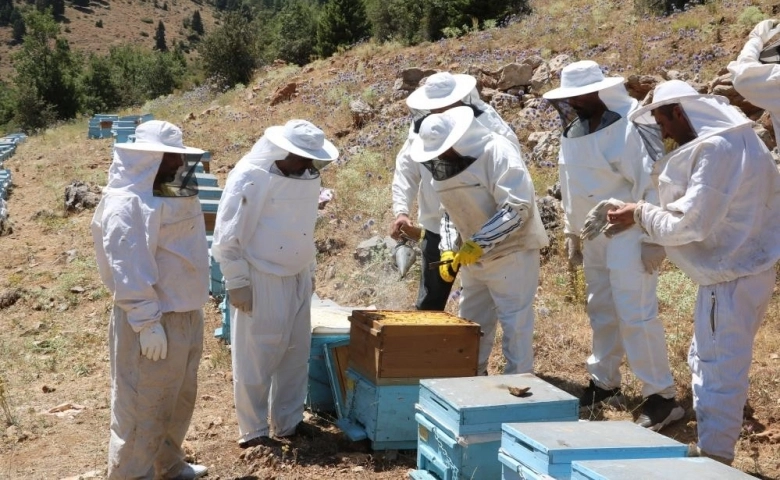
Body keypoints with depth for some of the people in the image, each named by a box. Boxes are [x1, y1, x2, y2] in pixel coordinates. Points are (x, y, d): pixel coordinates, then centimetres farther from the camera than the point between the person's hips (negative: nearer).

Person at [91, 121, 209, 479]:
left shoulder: (169, 193, 9)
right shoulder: (127, 204, -20)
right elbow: (128, 271, -23)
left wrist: (194, 304, 18)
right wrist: (147, 323, -23)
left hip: (185, 314, 10)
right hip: (152, 320, -10)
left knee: (179, 399, 21)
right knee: (144, 406, 3)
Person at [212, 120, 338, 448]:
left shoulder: (307, 177, 4)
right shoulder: (250, 178, -17)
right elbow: (227, 237, -15)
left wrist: (310, 270, 19)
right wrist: (237, 282, -15)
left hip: (297, 279, 7)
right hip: (260, 280, -7)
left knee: (296, 353, 12)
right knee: (257, 357, 0)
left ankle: (289, 421, 25)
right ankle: (253, 430, 11)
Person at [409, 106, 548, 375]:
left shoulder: (497, 153, -20)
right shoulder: (445, 165, 4)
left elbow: (517, 208, -26)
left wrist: (478, 243, -27)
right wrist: (448, 251, 0)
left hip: (512, 252, -8)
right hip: (473, 256, 8)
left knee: (515, 322, -4)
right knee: (471, 322, 14)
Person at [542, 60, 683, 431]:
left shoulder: (629, 126, -18)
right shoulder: (573, 131, 6)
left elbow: (652, 185, -20)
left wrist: (653, 240, -21)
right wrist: (571, 233, 16)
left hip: (628, 237, -8)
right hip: (594, 237, 8)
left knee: (635, 315, -8)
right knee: (602, 313, 15)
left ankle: (662, 395, 0)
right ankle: (604, 384, 28)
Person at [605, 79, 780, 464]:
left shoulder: (716, 149, -21)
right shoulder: (731, 140, 11)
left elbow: (690, 223, -22)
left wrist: (641, 215, -9)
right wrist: (648, 216, 9)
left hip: (731, 278, -11)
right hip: (735, 270, 11)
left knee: (720, 372, -1)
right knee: (707, 362, 20)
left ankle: (715, 459, 9)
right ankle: (711, 449, 31)